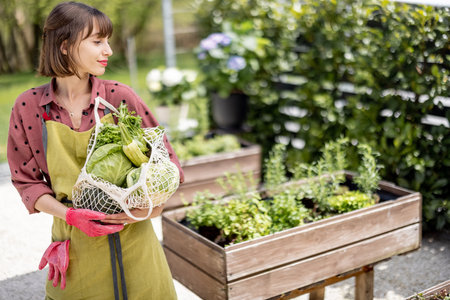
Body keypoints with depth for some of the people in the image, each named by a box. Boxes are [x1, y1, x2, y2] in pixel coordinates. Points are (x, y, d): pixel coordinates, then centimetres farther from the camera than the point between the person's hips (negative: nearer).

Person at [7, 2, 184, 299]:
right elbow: (26, 180, 1)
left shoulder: (119, 96, -7)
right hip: (75, 246, 0)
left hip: (130, 235, 0)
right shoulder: (28, 107, -6)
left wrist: (151, 205, -17)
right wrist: (69, 214, -14)